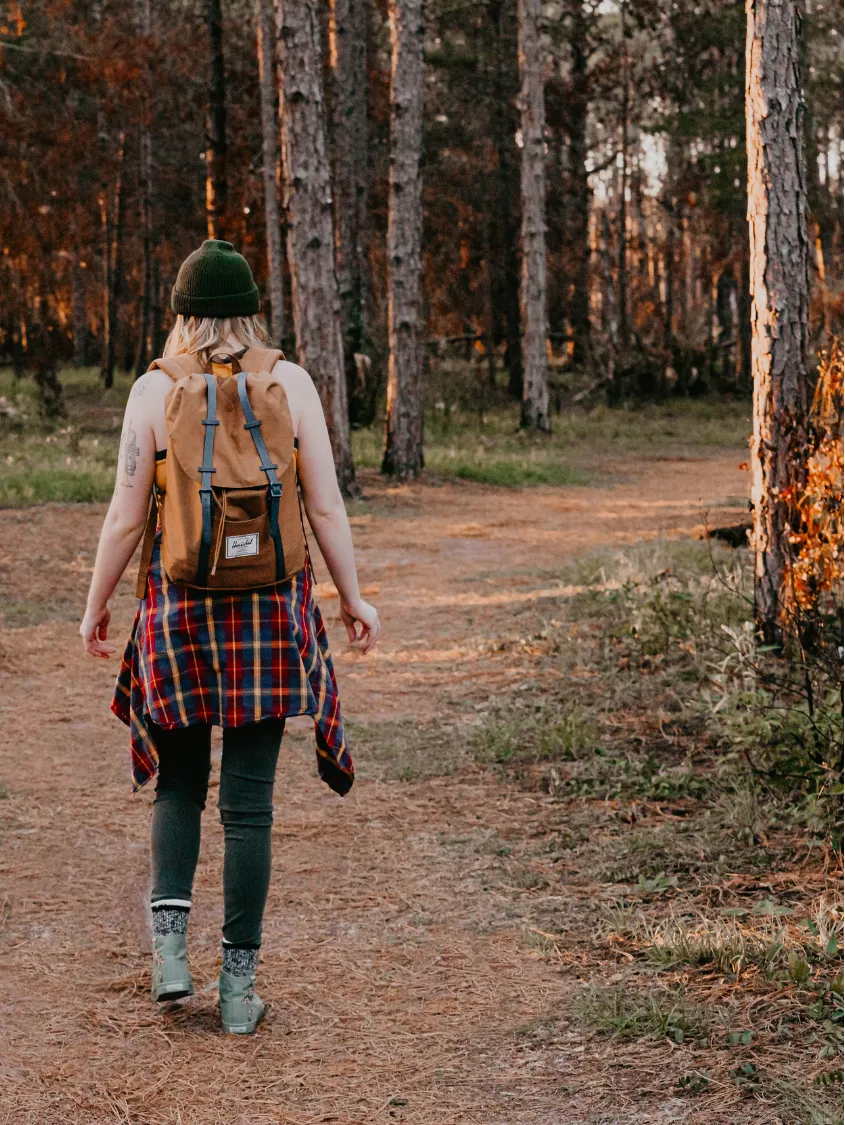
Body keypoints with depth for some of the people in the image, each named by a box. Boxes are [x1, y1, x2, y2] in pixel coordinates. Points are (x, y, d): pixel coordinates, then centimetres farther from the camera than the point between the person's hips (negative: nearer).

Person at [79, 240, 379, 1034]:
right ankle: (239, 982, 8)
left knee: (179, 783, 17)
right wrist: (352, 597, 11)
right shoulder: (290, 383, 0)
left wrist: (95, 607, 10)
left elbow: (127, 517, -3)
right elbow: (326, 507, -1)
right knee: (249, 799, 6)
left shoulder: (154, 389, -4)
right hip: (272, 607, 1)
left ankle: (170, 935, -2)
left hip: (180, 604, 0)